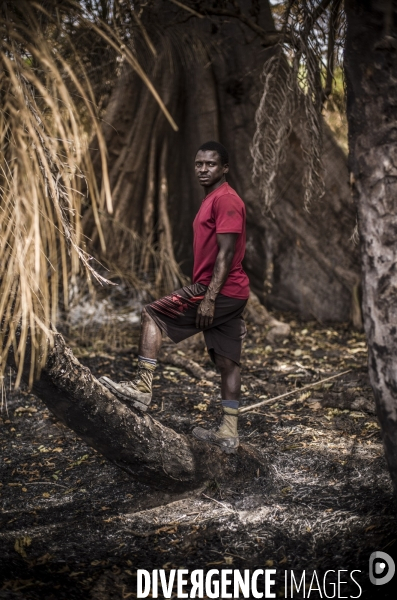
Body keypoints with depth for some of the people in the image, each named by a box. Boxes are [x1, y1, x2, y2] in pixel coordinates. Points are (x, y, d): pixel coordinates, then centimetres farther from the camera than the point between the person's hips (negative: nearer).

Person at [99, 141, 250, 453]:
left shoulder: (225, 200, -11)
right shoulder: (213, 200, 20)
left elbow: (226, 253, -19)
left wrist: (209, 298, -22)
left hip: (220, 290, -10)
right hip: (231, 295, 10)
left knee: (152, 314, -6)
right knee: (227, 360, 9)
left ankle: (143, 387, -7)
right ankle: (229, 433, 13)